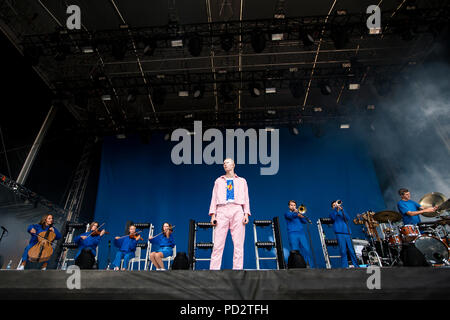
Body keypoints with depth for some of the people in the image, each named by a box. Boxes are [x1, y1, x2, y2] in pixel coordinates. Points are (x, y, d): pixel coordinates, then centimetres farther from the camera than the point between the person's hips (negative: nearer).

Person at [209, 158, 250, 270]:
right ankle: (214, 269, -7)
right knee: (218, 244, -8)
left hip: (237, 211, 0)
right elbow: (214, 198, 16)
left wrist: (246, 214, 0)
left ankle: (237, 269, -3)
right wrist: (213, 215, 3)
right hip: (222, 211, 0)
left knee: (238, 244, -5)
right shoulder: (218, 181, 22)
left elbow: (246, 199, 14)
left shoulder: (242, 181, 21)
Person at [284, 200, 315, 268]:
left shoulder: (299, 212, 22)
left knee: (307, 249, -6)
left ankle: (311, 266, -1)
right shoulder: (287, 213, 10)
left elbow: (305, 221, 11)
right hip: (292, 233, -3)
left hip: (301, 232, 3)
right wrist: (297, 214, -36)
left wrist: (300, 215, -4)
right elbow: (291, 215, -15)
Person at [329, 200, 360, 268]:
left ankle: (356, 266, 1)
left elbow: (348, 218, 3)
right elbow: (333, 217, -8)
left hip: (347, 233, 3)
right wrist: (336, 207, -11)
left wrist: (342, 210, -7)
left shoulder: (342, 213, 23)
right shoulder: (332, 213, 17)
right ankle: (345, 267, -8)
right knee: (343, 251, -10)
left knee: (351, 250, -3)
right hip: (339, 234, -3)